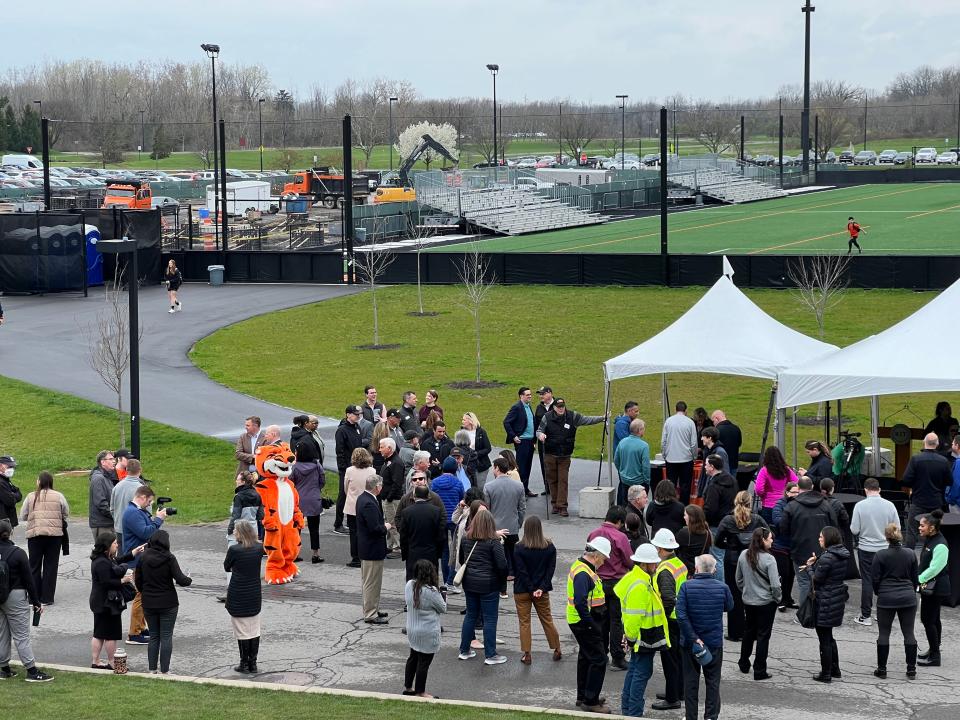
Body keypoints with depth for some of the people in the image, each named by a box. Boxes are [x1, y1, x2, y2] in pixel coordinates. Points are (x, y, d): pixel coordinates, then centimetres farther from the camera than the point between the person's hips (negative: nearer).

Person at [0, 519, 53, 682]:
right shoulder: (18, 553, -14)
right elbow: (28, 580, -10)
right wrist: (36, 602, -2)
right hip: (15, 597, -4)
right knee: (21, 635, -1)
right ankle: (32, 671, -1)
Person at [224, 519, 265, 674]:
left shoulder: (234, 549, -16)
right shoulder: (259, 548, -4)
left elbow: (226, 567, -1)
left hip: (237, 598, -4)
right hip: (254, 597, 4)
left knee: (242, 631, 5)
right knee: (254, 631, 12)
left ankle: (244, 664, 10)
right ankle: (253, 664, 16)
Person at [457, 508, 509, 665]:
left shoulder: (466, 539, 0)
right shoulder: (493, 542, -16)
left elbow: (460, 559, 11)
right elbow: (502, 565, -17)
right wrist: (503, 579, 1)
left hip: (469, 583, 5)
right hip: (488, 584, -5)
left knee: (470, 615, 18)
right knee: (490, 619, 3)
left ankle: (464, 650, 24)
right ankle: (490, 655, 7)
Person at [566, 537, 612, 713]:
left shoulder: (581, 566, 10)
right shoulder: (583, 574, -24)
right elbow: (580, 603, -32)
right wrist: (591, 624, -25)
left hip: (583, 622, 11)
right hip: (585, 623, -11)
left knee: (586, 657, 21)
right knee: (598, 660, -6)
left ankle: (583, 696, 33)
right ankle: (590, 701, -1)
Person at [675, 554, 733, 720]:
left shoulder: (687, 586, -15)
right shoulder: (722, 588, -11)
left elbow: (681, 615, -21)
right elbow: (729, 607, 9)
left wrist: (694, 638, -18)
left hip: (689, 643, -1)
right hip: (714, 642, 1)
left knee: (690, 681, 12)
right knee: (713, 681, 13)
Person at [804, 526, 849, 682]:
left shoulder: (827, 558, -23)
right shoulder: (842, 555, 6)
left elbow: (816, 579, -17)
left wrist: (809, 567, 0)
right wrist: (815, 563, 4)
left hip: (825, 602, -9)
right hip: (838, 598, 9)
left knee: (824, 639, 2)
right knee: (829, 637, 22)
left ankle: (826, 674, 9)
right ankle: (835, 669, 28)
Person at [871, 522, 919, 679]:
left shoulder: (880, 555, -9)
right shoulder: (910, 554, -1)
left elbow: (875, 579, -5)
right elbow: (915, 578, 8)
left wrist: (879, 593, 13)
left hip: (886, 599, -2)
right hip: (908, 598, 3)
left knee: (884, 634, 6)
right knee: (909, 633, 7)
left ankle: (882, 669, 8)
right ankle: (911, 669, 9)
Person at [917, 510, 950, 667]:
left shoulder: (940, 546, -21)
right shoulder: (929, 541, 9)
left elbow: (934, 569, -23)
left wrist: (918, 580, -20)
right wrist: (919, 581, 12)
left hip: (936, 588, -10)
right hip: (929, 586, 10)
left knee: (928, 620, -7)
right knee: (933, 619, 18)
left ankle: (934, 657, -1)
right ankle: (934, 651, 29)